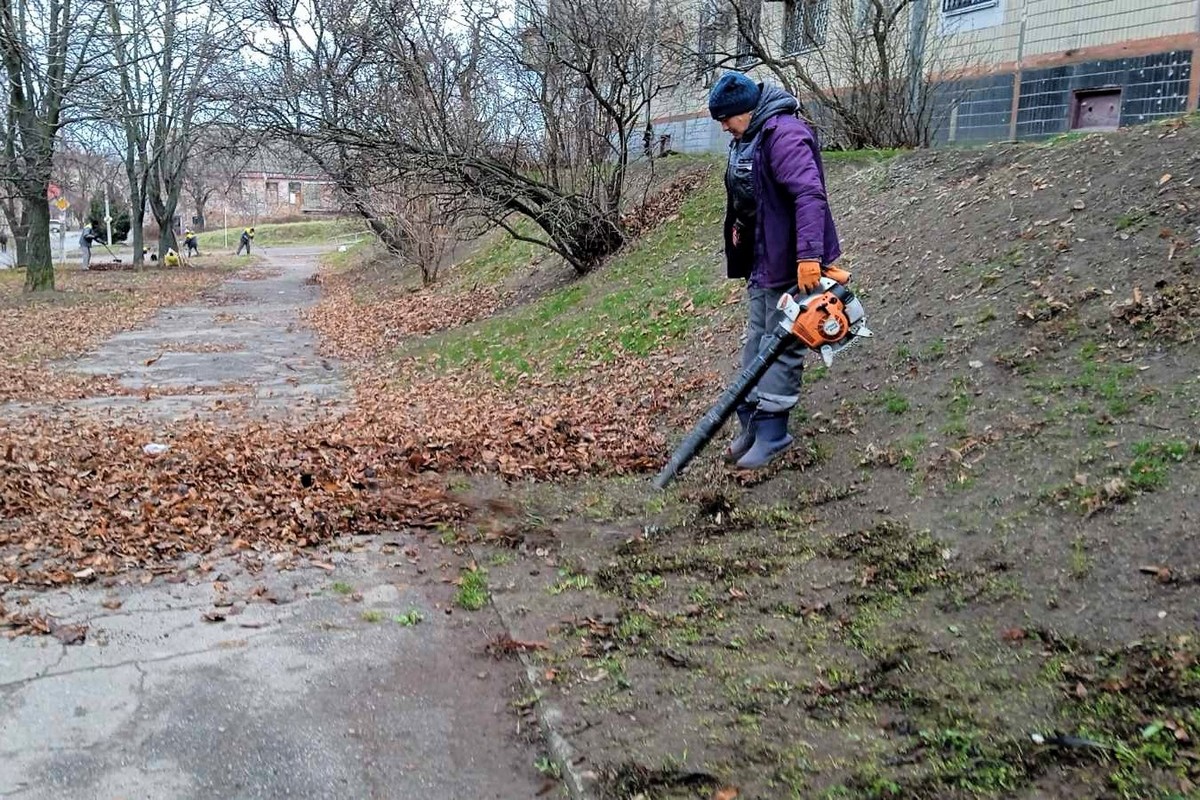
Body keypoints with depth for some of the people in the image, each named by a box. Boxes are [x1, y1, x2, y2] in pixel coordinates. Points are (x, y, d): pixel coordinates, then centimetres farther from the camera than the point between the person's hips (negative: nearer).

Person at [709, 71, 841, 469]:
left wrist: (809, 257, -34)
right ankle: (751, 425, 24)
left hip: (791, 265, -10)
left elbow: (810, 196, -29)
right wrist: (741, 233, 27)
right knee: (757, 342, 14)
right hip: (762, 262, 10)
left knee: (782, 348, -2)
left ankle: (772, 432, 8)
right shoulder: (747, 139, 13)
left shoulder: (784, 134, -19)